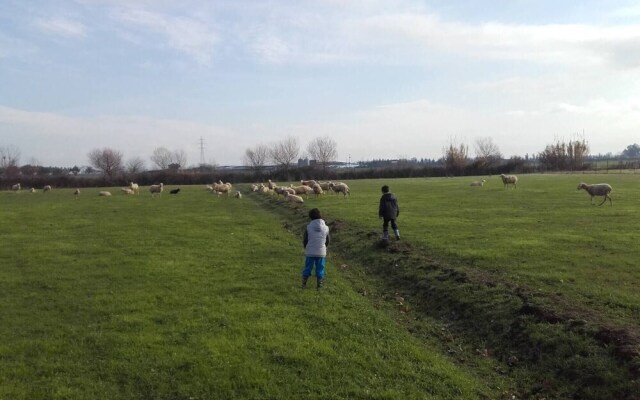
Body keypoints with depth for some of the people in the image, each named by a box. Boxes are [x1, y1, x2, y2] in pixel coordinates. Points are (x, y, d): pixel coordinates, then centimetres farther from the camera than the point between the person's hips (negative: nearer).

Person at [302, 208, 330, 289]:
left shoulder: (309, 227, -8)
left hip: (310, 252, -1)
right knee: (320, 269, 11)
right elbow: (327, 241, 7)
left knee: (307, 268, 11)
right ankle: (320, 284, 17)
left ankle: (304, 284, 18)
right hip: (321, 252, 1)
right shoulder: (325, 227, -3)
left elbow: (304, 240, -2)